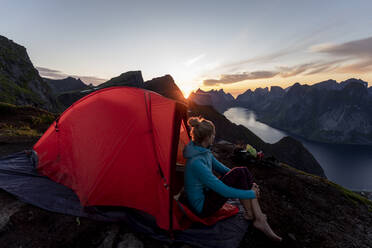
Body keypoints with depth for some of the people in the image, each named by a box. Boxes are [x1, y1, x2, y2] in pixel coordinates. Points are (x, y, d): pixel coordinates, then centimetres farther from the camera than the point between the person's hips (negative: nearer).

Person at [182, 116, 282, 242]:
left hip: (207, 194, 8)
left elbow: (220, 168, 9)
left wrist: (248, 183, 5)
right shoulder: (196, 163, -32)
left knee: (244, 171, -8)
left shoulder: (204, 151, -3)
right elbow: (224, 191, -28)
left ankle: (259, 219, 3)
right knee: (239, 173, -20)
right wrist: (251, 194, -14)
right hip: (202, 208, -8)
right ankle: (249, 213, 5)